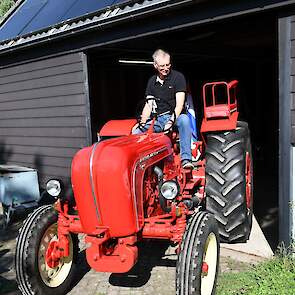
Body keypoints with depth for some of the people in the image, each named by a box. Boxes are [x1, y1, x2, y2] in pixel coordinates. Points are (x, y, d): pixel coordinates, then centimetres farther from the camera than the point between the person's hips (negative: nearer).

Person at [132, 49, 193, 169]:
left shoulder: (178, 77, -3)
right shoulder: (152, 81, 12)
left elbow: (179, 104, -12)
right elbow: (148, 105, 11)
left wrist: (171, 120, -27)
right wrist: (142, 122, -6)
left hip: (175, 116, -4)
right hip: (158, 119, 4)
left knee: (184, 119, -39)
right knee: (136, 132, -16)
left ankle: (186, 159, -40)